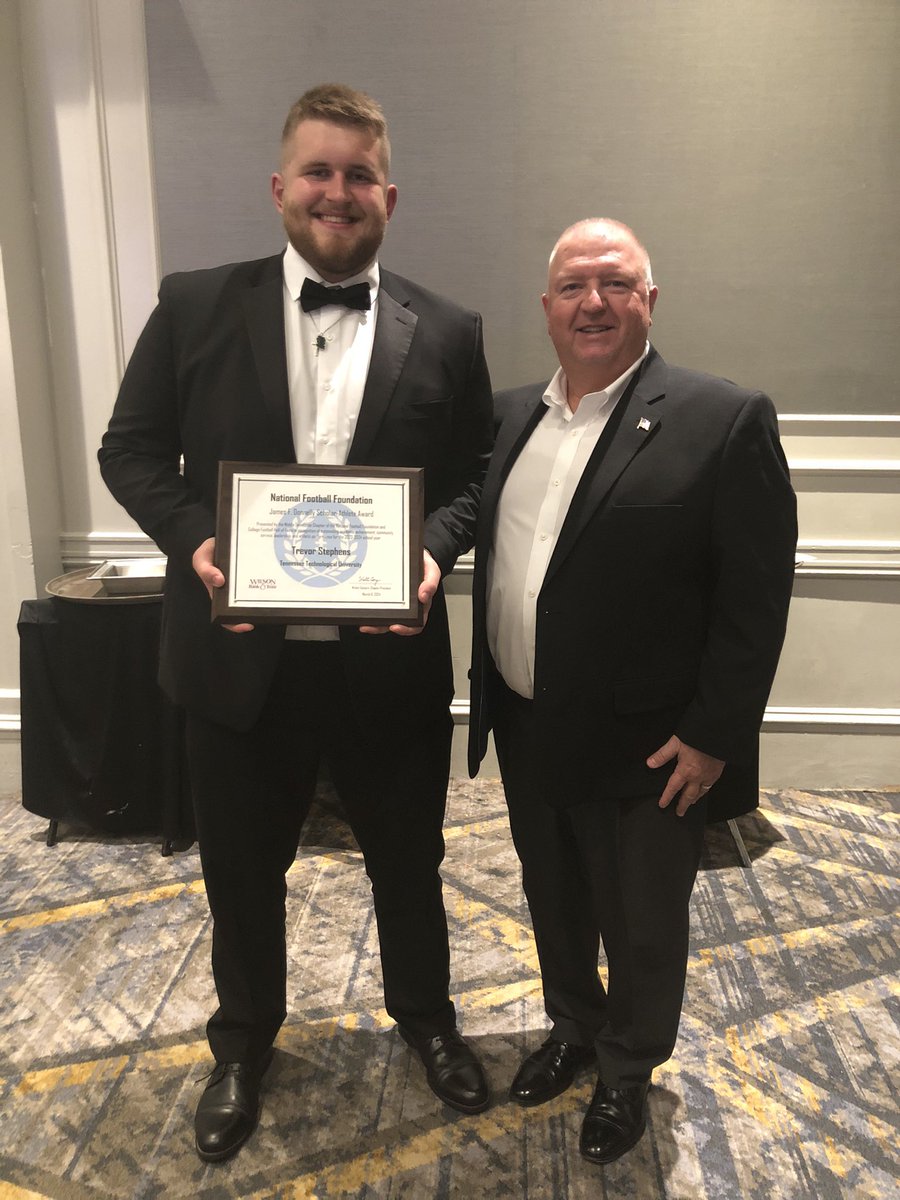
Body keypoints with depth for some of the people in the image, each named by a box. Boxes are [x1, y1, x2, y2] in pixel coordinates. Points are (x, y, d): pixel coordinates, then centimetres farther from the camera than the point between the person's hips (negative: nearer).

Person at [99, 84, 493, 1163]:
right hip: (242, 659, 1)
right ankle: (243, 1040, 50)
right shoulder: (194, 306, 1)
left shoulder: (445, 333, 1)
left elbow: (475, 472, 4)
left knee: (407, 861, 20)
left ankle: (424, 1015, 51)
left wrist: (434, 550, -16)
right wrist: (192, 540, -15)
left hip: (392, 661, 0)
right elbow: (130, 449, 3)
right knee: (241, 870, 20)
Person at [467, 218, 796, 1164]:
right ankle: (574, 1026, 52)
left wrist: (714, 736, -14)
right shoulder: (510, 416, 5)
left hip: (645, 751, -5)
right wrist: (488, 693, 8)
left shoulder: (726, 420, -13)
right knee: (552, 902, 25)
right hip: (525, 733, 5)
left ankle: (628, 1071, 44)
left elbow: (755, 599, -14)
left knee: (642, 929, 17)